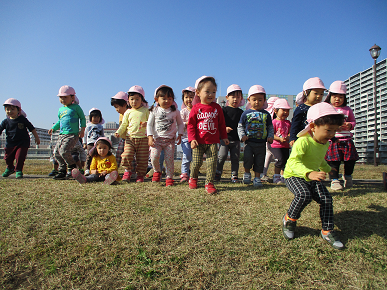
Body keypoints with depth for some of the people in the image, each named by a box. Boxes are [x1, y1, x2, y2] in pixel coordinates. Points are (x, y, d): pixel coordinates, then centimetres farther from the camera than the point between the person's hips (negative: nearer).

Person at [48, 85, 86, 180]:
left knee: (64, 150, -20)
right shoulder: (60, 109, 19)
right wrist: (53, 128, 17)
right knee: (57, 152, 3)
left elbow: (82, 118, 5)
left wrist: (82, 129, -5)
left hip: (72, 134, -7)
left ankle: (73, 167, 1)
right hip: (61, 135, 8)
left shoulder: (76, 107, 2)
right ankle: (62, 171, 12)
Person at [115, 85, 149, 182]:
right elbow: (124, 125, 12)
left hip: (143, 138, -1)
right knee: (126, 155, -11)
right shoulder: (128, 112, 9)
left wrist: (146, 123, -17)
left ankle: (140, 174, 20)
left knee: (142, 158, 3)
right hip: (130, 138, 1)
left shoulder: (146, 110, 4)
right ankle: (127, 171, 14)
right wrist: (118, 132, -3)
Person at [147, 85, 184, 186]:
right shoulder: (155, 111, 2)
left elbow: (180, 124, 14)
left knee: (169, 159, -4)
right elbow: (149, 124, 4)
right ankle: (157, 171, 14)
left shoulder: (175, 111, 4)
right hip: (157, 139, 0)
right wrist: (150, 137, -6)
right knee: (154, 156, -16)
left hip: (170, 139, 0)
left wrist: (179, 135, 3)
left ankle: (169, 178, 11)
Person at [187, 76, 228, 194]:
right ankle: (193, 177, 33)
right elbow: (190, 125, -2)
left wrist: (224, 137, 12)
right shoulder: (196, 108, -2)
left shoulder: (217, 108, 5)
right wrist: (192, 139, -10)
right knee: (196, 162, 5)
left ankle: (209, 183, 11)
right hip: (199, 142, -1)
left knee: (212, 162, -2)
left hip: (213, 142, 2)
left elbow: (222, 124, 12)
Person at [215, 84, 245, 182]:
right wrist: (224, 128, -17)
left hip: (236, 140, 3)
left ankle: (234, 175, 16)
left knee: (235, 158, 4)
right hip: (225, 138, -3)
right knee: (222, 156, -12)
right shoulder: (224, 110, 1)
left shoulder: (241, 112, 10)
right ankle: (218, 172, 8)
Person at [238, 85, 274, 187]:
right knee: (248, 157, -16)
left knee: (259, 161, 6)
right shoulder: (246, 113, 3)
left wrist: (270, 137, -2)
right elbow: (240, 126, 6)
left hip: (261, 143, 2)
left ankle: (257, 178, 20)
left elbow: (270, 127, 13)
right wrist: (242, 135, -9)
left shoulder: (266, 114, 8)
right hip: (249, 141, -2)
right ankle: (247, 173, 10)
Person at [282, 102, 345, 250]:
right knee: (304, 195, -32)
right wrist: (309, 173, -52)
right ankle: (289, 220, -4)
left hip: (313, 178, 7)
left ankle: (327, 231, 5)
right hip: (294, 176, -7)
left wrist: (327, 169, 44)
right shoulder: (303, 141, -24)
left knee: (326, 198, -13)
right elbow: (294, 161, -37)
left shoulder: (325, 143, 5)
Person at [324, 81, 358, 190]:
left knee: (350, 160, 5)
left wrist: (350, 125, -5)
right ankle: (334, 180, 8)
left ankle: (348, 176, 30)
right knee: (333, 161, -5)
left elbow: (353, 121, 19)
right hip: (332, 140, -3)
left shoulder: (347, 109, 12)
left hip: (346, 140, 4)